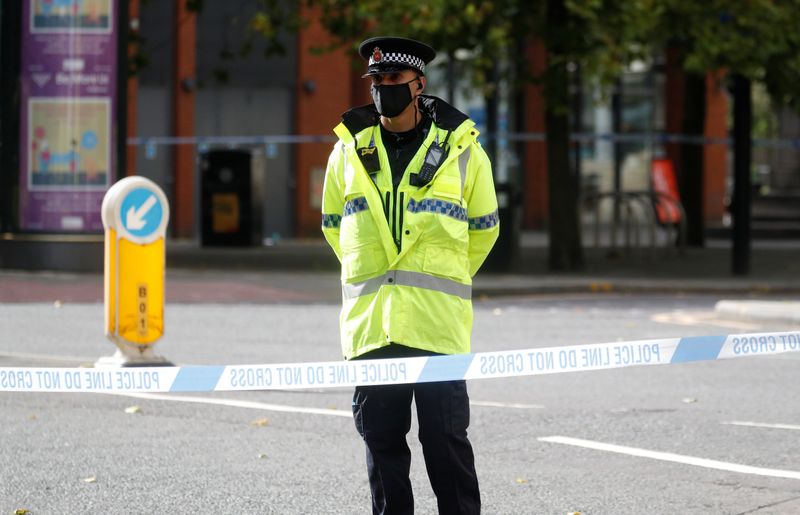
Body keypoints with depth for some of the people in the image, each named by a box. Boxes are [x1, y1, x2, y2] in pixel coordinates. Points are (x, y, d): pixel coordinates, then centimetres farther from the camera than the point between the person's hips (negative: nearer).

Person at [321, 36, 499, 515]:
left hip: (438, 323, -3)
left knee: (446, 439, -3)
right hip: (370, 322, 3)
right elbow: (334, 224, 22)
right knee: (381, 438, 6)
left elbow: (483, 228, 13)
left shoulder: (460, 147, 2)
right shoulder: (350, 149, 9)